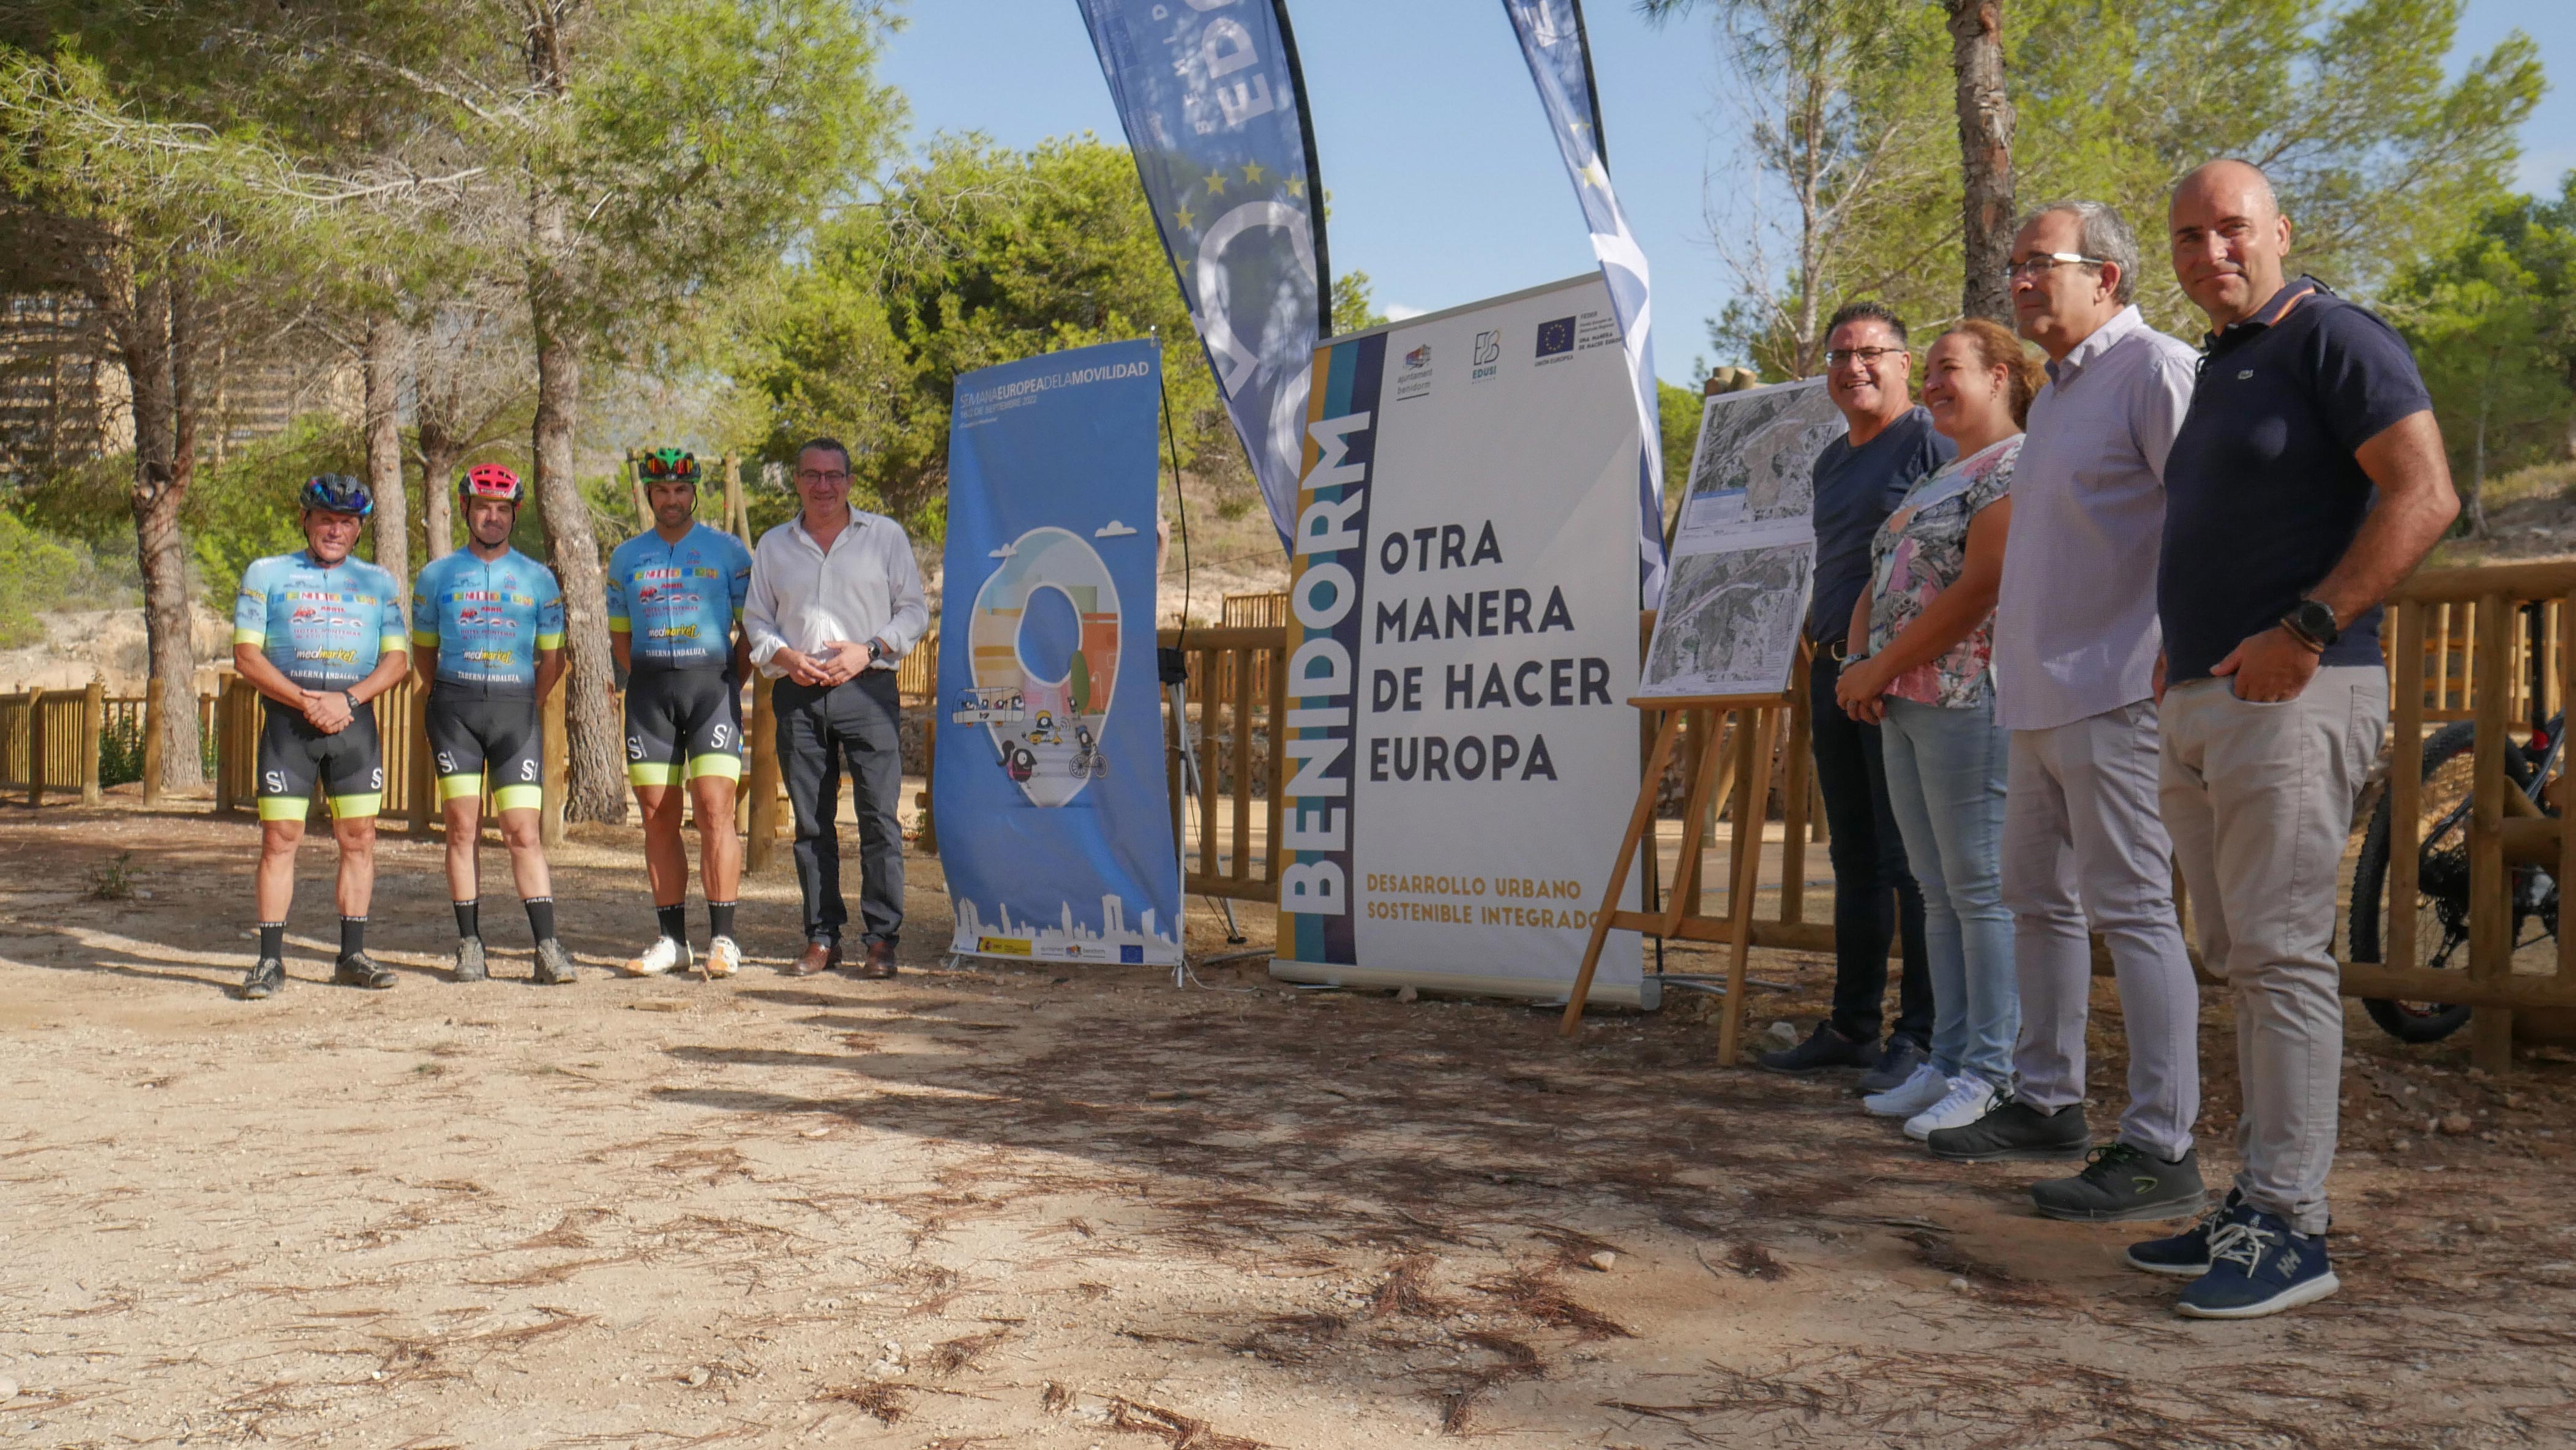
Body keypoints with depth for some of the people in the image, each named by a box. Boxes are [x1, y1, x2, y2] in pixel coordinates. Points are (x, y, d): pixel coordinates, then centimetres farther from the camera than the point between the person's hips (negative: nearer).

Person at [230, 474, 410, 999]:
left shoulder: (378, 583, 14)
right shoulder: (266, 574, 8)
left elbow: (396, 659, 8)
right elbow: (246, 655, 0)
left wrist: (348, 699, -10)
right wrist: (306, 702, -12)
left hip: (355, 719, 2)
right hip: (288, 718, -2)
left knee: (359, 838, 2)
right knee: (279, 838, -5)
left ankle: (352, 955, 9)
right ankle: (271, 959, 0)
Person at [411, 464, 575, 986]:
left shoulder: (538, 579, 9)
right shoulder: (436, 576, 10)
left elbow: (552, 657, 13)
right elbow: (423, 651, 16)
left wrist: (521, 706, 10)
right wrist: (453, 701, 13)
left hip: (517, 709, -1)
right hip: (454, 709, 1)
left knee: (523, 831, -6)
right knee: (463, 828, 0)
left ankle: (547, 946, -6)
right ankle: (469, 945, 4)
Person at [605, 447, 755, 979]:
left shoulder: (727, 551, 6)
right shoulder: (626, 557, 15)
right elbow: (619, 635, 20)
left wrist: (730, 682, -1)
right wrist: (651, 681, 9)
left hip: (712, 682, -3)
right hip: (649, 690, 3)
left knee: (714, 806, -12)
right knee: (657, 815, 2)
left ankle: (723, 937, -10)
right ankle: (671, 939, 8)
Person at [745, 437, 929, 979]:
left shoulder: (885, 535, 8)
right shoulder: (773, 545, 15)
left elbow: (914, 610, 6)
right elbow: (757, 617, 17)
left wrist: (868, 650, -8)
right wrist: (784, 656, -3)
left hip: (866, 688, -3)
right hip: (797, 694, 3)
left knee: (879, 816, -8)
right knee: (811, 821, 4)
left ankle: (882, 939, -3)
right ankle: (822, 937, 12)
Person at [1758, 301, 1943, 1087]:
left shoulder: (1931, 445, -6)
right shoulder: (1831, 461, 20)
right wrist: (1822, 636, 16)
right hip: (1834, 670, 9)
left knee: (1912, 858, -6)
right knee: (1854, 856, 12)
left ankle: (1924, 1035, 0)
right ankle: (1852, 1026, 19)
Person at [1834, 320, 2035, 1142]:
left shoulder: (2015, 464, -7)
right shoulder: (1936, 480, 23)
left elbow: (1982, 588, -17)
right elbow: (1879, 585, 21)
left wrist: (1881, 667, -12)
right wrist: (1860, 661, 2)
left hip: (1971, 700, -9)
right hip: (1906, 705, 10)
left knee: (1982, 889, -7)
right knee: (1939, 892, 10)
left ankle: (1992, 1074, -2)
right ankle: (1948, 1062, 15)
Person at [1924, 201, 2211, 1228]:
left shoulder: (2154, 368, -9)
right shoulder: (2057, 393, 21)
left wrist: (2180, 654, -22)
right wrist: (2012, 619, 19)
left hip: (2113, 691, -10)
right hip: (2041, 696, 10)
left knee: (2130, 909, -9)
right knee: (2039, 899, 15)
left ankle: (2162, 1148, -5)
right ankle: (2047, 1103, 27)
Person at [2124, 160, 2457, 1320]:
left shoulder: (2333, 340, -5)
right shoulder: (2216, 371, 22)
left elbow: (2426, 495, -15)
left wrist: (2306, 629, -22)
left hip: (2293, 699, -9)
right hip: (2201, 704, 9)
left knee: (2284, 953, -10)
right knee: (2243, 961, 10)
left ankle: (2291, 1227, -6)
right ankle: (2253, 1203, 17)